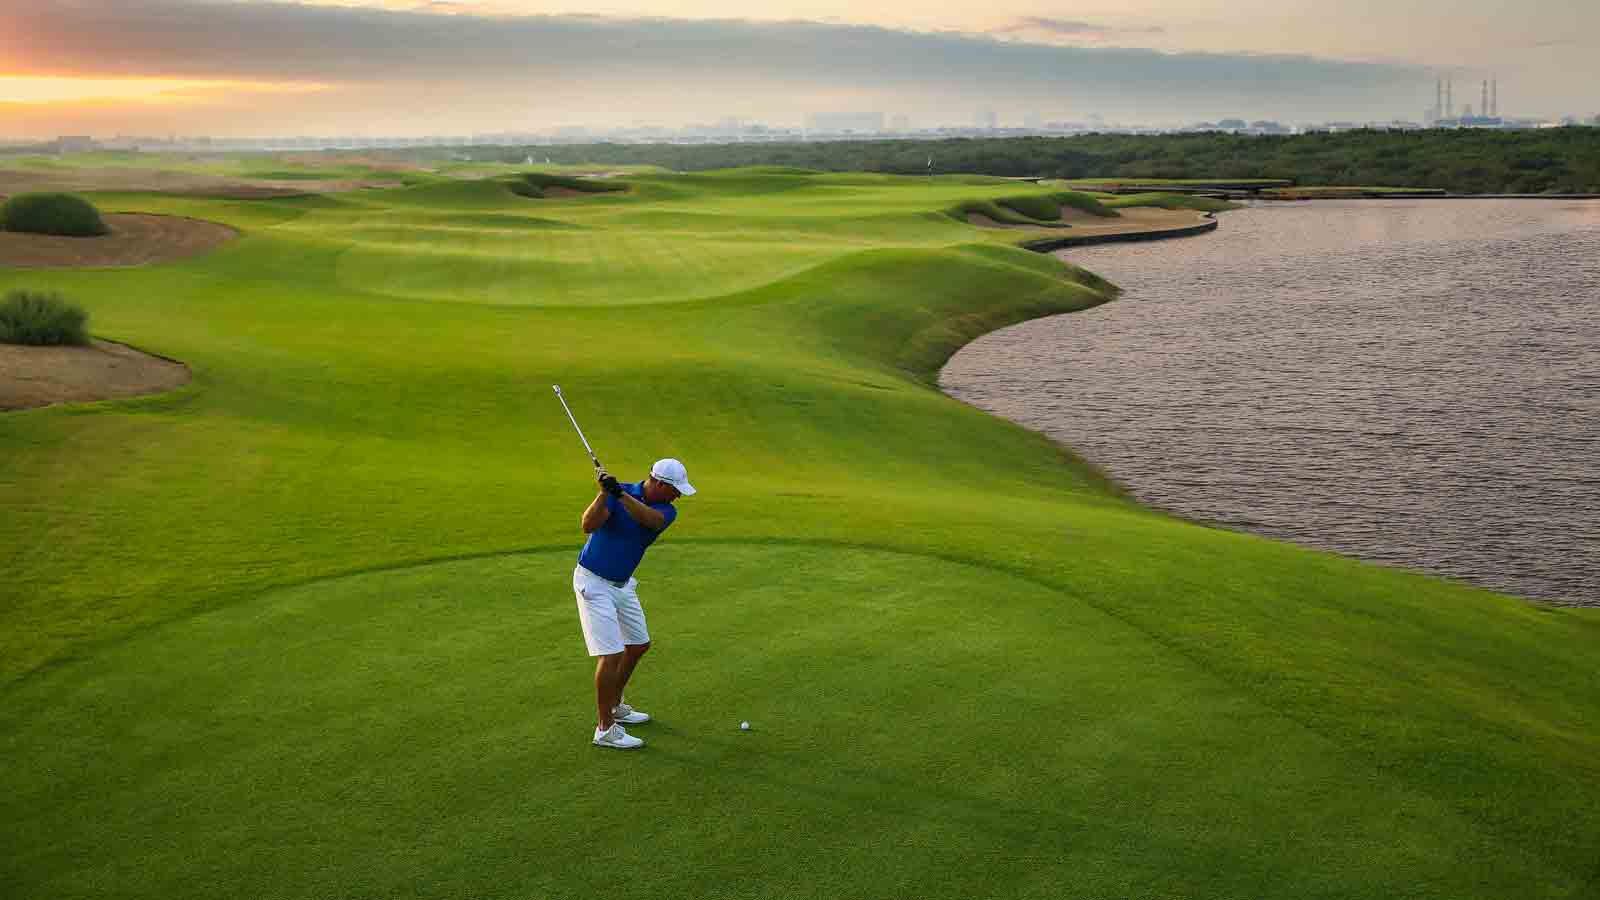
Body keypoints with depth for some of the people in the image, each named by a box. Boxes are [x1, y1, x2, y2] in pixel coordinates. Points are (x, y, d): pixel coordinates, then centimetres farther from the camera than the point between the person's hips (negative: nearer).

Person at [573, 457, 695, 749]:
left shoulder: (666, 510, -4)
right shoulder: (617, 492, -16)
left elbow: (650, 519, -29)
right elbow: (588, 526, -29)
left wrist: (622, 495, -42)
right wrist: (605, 493, -41)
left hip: (623, 584, 7)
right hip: (594, 582, -7)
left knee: (638, 645, 19)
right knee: (611, 654, -13)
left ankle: (615, 706, 37)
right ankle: (605, 729, -6)